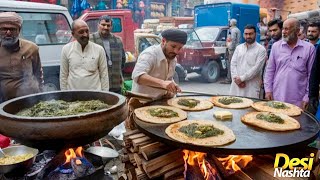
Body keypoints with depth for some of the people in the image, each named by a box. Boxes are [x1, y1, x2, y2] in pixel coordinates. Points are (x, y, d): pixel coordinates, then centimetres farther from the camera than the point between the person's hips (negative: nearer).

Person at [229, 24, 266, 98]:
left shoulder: (261, 49, -1)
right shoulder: (239, 48, 14)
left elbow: (257, 67, -10)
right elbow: (233, 64, 7)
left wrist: (242, 78, -13)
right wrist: (236, 78, -8)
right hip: (236, 85, 4)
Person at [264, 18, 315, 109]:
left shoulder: (309, 48, -1)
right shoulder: (276, 46, 3)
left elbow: (311, 75, 0)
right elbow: (270, 70, 6)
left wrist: (307, 97, -4)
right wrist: (268, 90, 1)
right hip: (277, 97, 1)